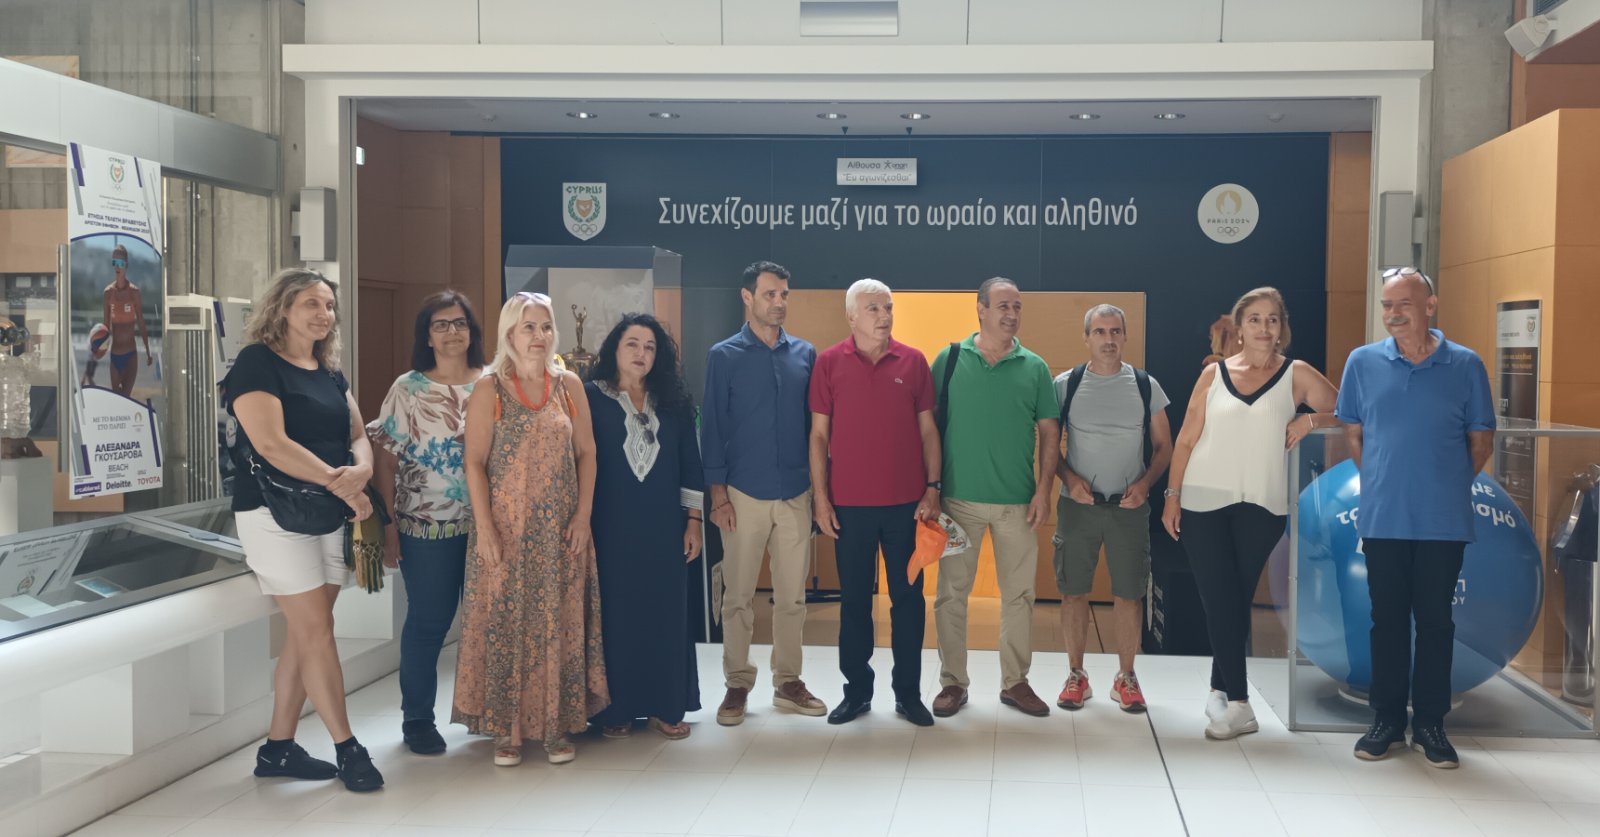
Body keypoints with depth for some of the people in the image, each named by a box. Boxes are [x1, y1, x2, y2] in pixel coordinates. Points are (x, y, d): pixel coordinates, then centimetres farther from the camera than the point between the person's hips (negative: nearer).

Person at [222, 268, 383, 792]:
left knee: (304, 632, 8)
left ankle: (278, 747, 17)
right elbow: (271, 444, -18)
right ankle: (347, 748, 1)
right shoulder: (258, 363, -8)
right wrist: (342, 485, -19)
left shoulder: (331, 374, 14)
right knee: (316, 629, -6)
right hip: (275, 512, -7)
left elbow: (358, 435, 10)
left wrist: (361, 470, -15)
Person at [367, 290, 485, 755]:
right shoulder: (407, 389, -1)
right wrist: (388, 528, -6)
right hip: (427, 527, -2)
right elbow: (385, 459, -2)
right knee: (428, 624, 4)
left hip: (485, 524, 2)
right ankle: (417, 718, 19)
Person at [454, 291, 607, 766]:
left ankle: (556, 725, 15)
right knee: (505, 624, 1)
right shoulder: (489, 389, -2)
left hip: (560, 529, 2)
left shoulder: (569, 386, 6)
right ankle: (506, 729, 11)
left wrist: (583, 515, -3)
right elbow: (475, 463, -5)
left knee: (559, 624, 5)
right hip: (507, 526, -2)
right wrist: (484, 527, -12)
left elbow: (587, 453, 6)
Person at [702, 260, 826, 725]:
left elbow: (815, 422, 10)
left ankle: (787, 681, 19)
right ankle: (738, 684, 14)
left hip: (796, 494, 3)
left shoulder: (805, 354, 7)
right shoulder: (725, 356, 0)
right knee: (739, 596, 3)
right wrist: (718, 494, -7)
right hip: (744, 493, -2)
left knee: (792, 595, 7)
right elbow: (713, 427, -2)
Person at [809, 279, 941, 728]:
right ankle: (856, 690, 20)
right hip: (849, 504, -1)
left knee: (908, 597, 7)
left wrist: (932, 489, -1)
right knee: (854, 599, 8)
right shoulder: (829, 363, 0)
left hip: (907, 502, 1)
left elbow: (927, 429, 5)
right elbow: (819, 434, 1)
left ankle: (908, 692, 17)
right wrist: (820, 497, -3)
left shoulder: (913, 362, 3)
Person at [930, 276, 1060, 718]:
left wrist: (1044, 490, -2)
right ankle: (953, 682, 17)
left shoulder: (1034, 367, 4)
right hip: (959, 498, -1)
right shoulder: (949, 360, 0)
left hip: (1018, 502, 1)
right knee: (952, 592, 4)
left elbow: (1050, 432, 6)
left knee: (1019, 594, 8)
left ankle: (1016, 681, 21)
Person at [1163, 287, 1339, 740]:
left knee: (1238, 601, 4)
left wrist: (1310, 420, -13)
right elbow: (1186, 439, 6)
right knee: (1219, 601, -3)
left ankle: (1220, 691, 18)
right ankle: (1239, 705, 1)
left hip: (1261, 506, 0)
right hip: (1203, 502, 0)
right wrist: (1173, 495, 0)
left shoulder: (1297, 375, 4)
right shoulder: (1214, 374, 6)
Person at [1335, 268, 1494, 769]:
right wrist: (1382, 481, 8)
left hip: (1444, 521, -1)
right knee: (1387, 620, 9)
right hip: (1382, 519, 1)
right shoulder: (1363, 362, 1)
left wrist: (1446, 485, 6)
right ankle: (1387, 721, 19)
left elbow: (1481, 441, 6)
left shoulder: (1465, 365, -2)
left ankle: (1430, 725, 17)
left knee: (1435, 622, 6)